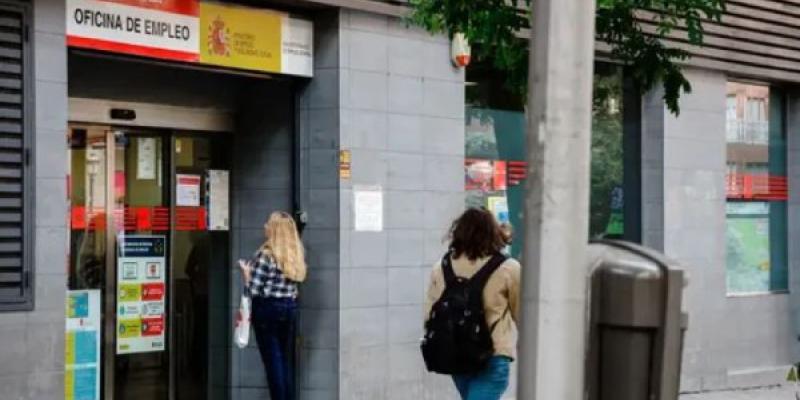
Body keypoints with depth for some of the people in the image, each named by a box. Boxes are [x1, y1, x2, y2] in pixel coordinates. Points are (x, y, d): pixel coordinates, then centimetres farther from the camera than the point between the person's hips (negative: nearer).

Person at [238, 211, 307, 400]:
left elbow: (253, 290, -16)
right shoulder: (297, 253, 3)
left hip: (267, 308, -6)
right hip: (290, 308, 6)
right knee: (286, 361, 14)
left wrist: (246, 270, 0)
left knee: (273, 362, 0)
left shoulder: (265, 254, -15)